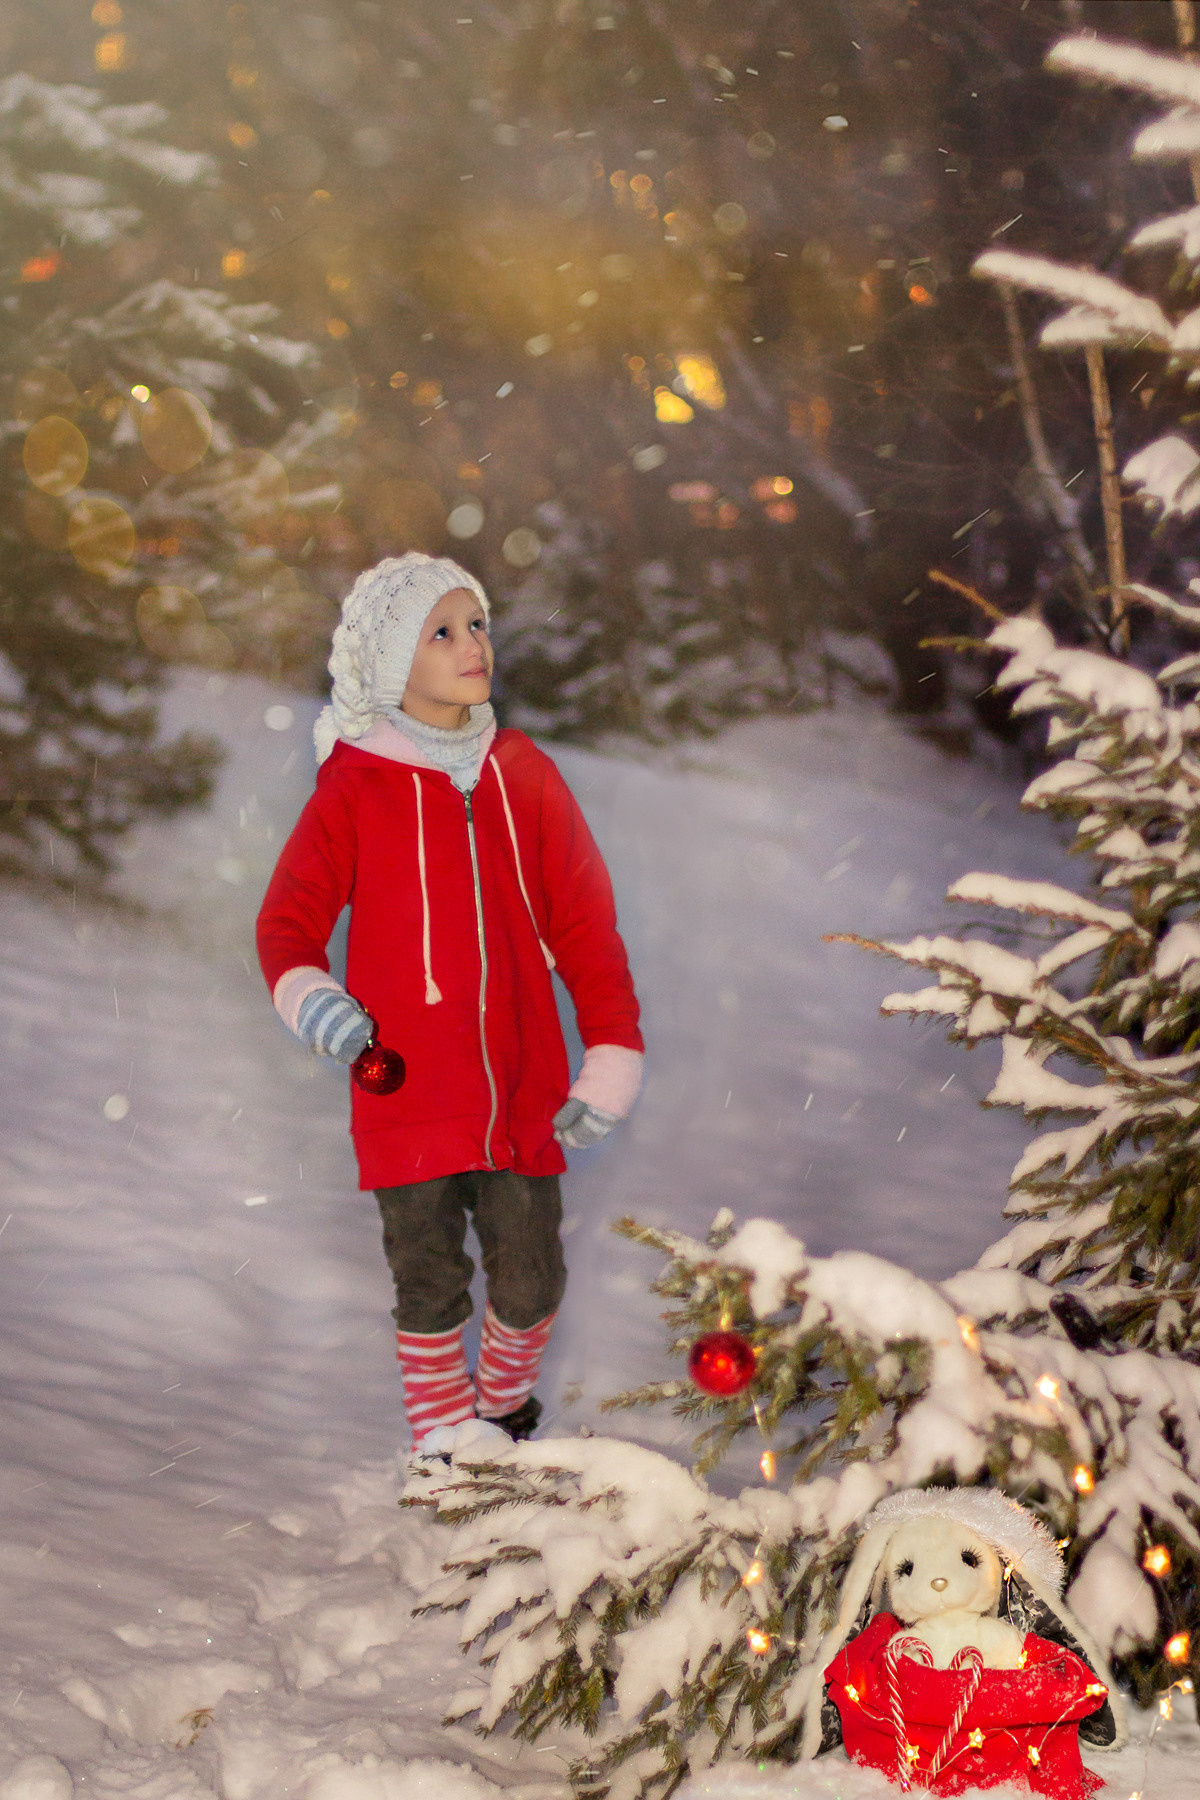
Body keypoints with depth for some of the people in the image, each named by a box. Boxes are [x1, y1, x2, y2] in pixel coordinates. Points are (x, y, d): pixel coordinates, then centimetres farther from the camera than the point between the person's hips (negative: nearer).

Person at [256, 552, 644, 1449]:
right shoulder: (355, 786, -4)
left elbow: (585, 922, 7)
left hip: (525, 1095, 2)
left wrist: (612, 1056, 1)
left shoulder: (522, 772, 4)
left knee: (530, 1281, 7)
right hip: (408, 1097, -2)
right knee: (430, 1284, 5)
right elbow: (289, 917, -2)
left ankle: (507, 1400, 36)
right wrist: (304, 991, -24)